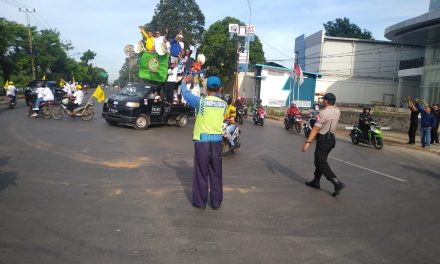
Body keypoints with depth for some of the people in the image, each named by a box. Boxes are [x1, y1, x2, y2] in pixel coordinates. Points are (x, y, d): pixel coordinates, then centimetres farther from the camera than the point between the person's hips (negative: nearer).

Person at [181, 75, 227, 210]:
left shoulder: (201, 101, -8)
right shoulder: (224, 104, 0)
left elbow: (186, 94, 6)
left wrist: (184, 82, 26)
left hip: (202, 141, -2)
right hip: (217, 142, 3)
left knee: (201, 173, 8)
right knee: (216, 174, 11)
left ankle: (200, 202, 17)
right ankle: (216, 202, 20)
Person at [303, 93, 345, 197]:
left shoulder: (323, 113, -21)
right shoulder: (337, 111, 3)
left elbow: (315, 129, -25)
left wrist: (308, 142, -26)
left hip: (323, 140, -9)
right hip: (332, 138, 9)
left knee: (321, 163, -3)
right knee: (320, 161, 19)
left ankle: (337, 183, -11)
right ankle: (316, 182, 28)